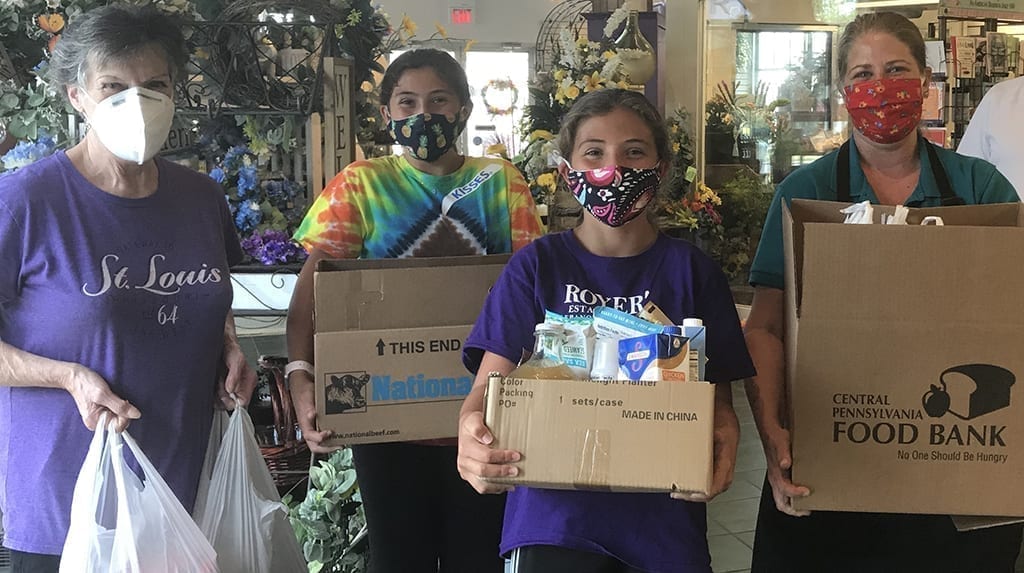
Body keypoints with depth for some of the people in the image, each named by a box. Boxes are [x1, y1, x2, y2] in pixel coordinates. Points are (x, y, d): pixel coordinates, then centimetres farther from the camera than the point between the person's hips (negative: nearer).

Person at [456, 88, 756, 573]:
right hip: (554, 511, -1)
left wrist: (724, 440, -21)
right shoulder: (536, 266, 2)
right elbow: (492, 380, -6)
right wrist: (472, 429, -30)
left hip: (665, 516, 1)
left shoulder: (691, 270, 3)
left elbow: (719, 390, 3)